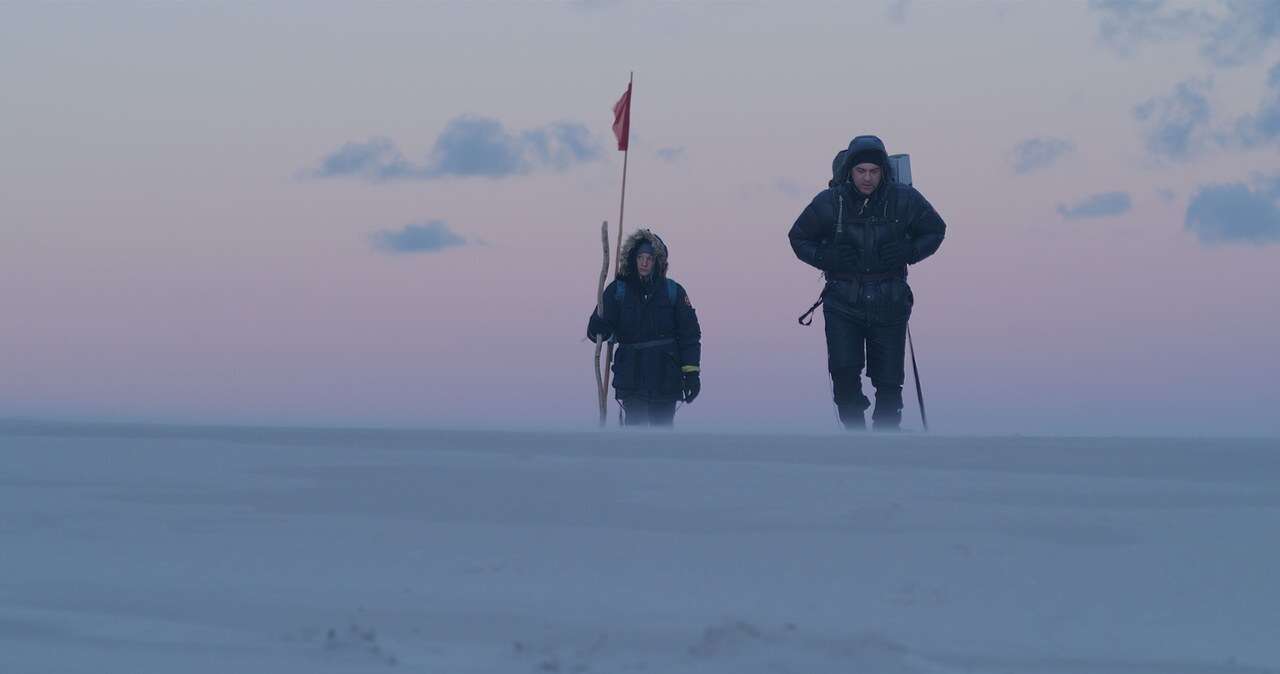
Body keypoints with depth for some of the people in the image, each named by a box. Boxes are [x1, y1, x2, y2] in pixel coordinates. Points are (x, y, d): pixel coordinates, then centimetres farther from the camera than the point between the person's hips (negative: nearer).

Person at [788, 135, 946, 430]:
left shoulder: (904, 199, -3)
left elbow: (935, 230, 12)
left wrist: (908, 251, -8)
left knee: (889, 381, 3)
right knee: (844, 372, -15)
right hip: (843, 303, -1)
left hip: (889, 305, 1)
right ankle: (855, 430, 5)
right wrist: (827, 257, -9)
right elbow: (799, 237, 10)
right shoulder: (829, 202, -4)